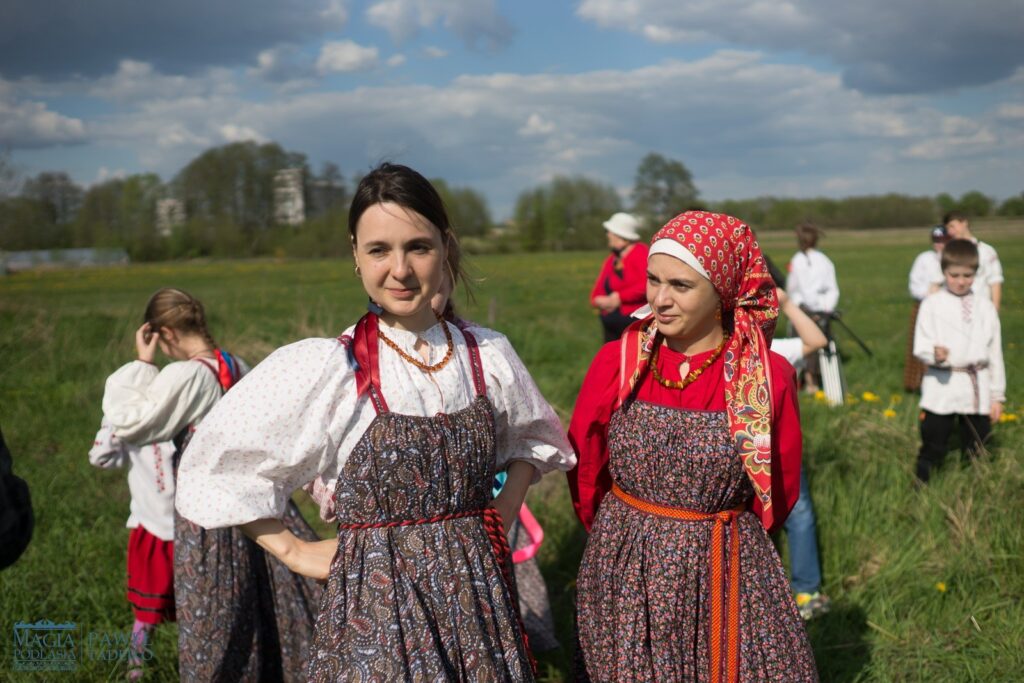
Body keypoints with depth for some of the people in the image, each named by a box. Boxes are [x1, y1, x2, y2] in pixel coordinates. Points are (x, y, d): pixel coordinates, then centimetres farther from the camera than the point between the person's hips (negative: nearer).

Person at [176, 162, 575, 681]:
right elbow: (217, 469, -6)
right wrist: (293, 551, -5)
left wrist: (507, 507, 2)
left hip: (478, 600, 4)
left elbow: (532, 437, 17)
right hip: (376, 610, -3)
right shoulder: (322, 367, -13)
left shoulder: (489, 355, -1)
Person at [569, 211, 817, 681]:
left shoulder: (768, 377, -11)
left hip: (727, 574, -1)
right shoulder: (618, 361, -9)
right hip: (625, 572, 1)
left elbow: (779, 493, 4)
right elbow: (584, 472, 5)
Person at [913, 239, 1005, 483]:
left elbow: (995, 352, 9)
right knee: (932, 449, 0)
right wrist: (934, 354, -29)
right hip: (941, 387, -2)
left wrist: (997, 396, 8)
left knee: (976, 450, 11)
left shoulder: (985, 307, 6)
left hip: (977, 389, 3)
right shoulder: (932, 304, -1)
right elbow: (920, 346, -5)